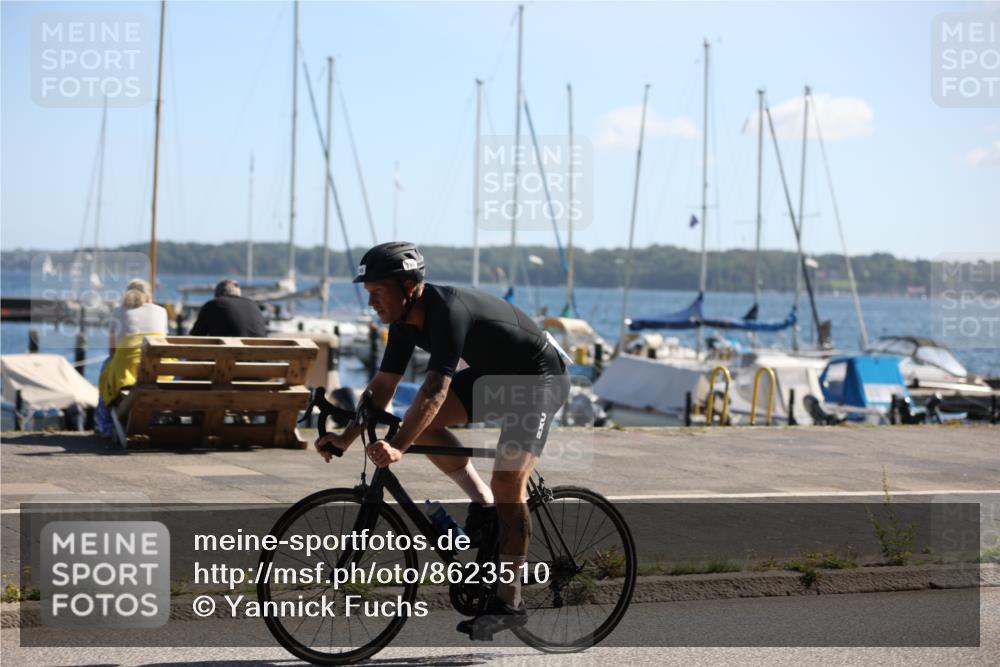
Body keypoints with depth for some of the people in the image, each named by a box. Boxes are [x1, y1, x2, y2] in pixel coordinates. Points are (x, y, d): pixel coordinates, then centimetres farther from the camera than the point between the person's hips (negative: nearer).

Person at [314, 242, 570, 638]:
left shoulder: (448, 311, -33)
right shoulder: (405, 319, -7)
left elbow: (435, 390, -41)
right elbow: (383, 385, -2)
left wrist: (396, 449, -49)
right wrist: (346, 438, -11)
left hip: (539, 378, -9)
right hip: (494, 375, 9)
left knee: (507, 486, -18)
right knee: (421, 422, -9)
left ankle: (508, 602, -9)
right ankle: (483, 504, 4)